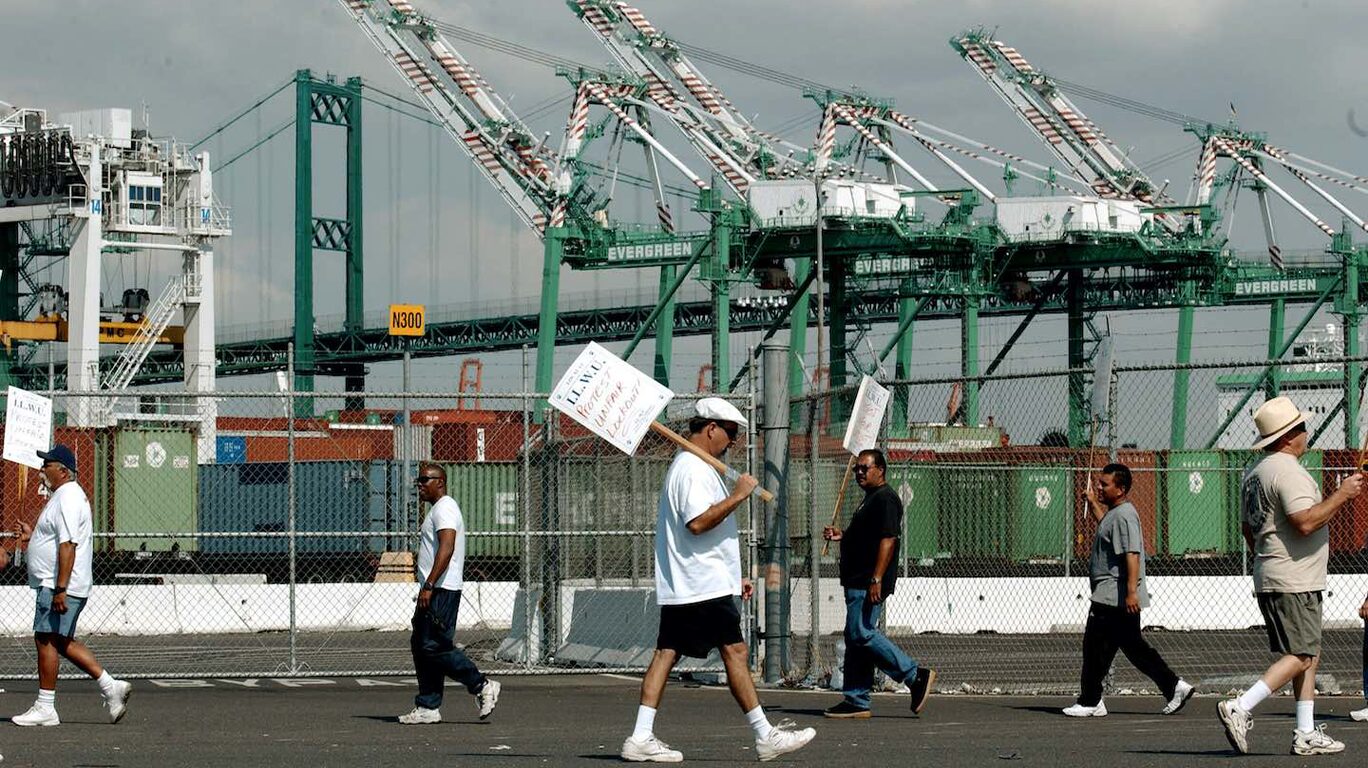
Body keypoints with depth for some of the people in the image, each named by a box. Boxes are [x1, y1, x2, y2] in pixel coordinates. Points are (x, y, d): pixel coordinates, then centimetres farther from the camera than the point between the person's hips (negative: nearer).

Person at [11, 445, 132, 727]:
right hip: (55, 585, 11)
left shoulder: (68, 498, -16)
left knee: (46, 639, -8)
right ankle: (110, 686, 12)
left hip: (57, 586, -11)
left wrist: (60, 589, -27)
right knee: (62, 642, 12)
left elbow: (68, 545, -23)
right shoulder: (63, 496, 18)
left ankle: (45, 708, -5)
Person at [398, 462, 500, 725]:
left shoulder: (444, 509, -11)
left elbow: (447, 548, -23)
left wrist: (429, 586, -28)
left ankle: (482, 686, -6)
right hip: (432, 592, 11)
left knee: (435, 646, -14)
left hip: (441, 591, -11)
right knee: (421, 646, 8)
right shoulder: (437, 509, 23)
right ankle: (428, 708, 9)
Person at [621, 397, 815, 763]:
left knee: (666, 653, 4)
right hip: (705, 587, -10)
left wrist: (733, 578, 27)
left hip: (680, 586, 10)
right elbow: (697, 523, -25)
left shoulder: (689, 466, 22)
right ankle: (765, 736, -4)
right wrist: (737, 496, -19)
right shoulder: (694, 469, -12)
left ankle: (641, 738, -1)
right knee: (735, 651, -6)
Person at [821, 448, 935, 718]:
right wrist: (841, 535, 15)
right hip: (857, 582, 11)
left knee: (861, 634, -16)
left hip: (870, 583, -11)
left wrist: (876, 579, -26)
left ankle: (916, 676, -10)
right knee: (855, 638, 9)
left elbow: (887, 539, -21)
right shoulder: (871, 499, 22)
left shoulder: (885, 498, -12)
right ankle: (856, 701, 10)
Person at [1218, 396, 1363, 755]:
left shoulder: (1254, 471, 16)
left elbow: (1248, 527, 23)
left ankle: (1306, 733, 8)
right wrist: (1341, 494, -18)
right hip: (1294, 583, -10)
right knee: (1300, 656, -10)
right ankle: (1239, 708, -16)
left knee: (1309, 656, 11)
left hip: (1269, 577, 10)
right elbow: (1305, 522, -26)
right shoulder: (1287, 471, -16)